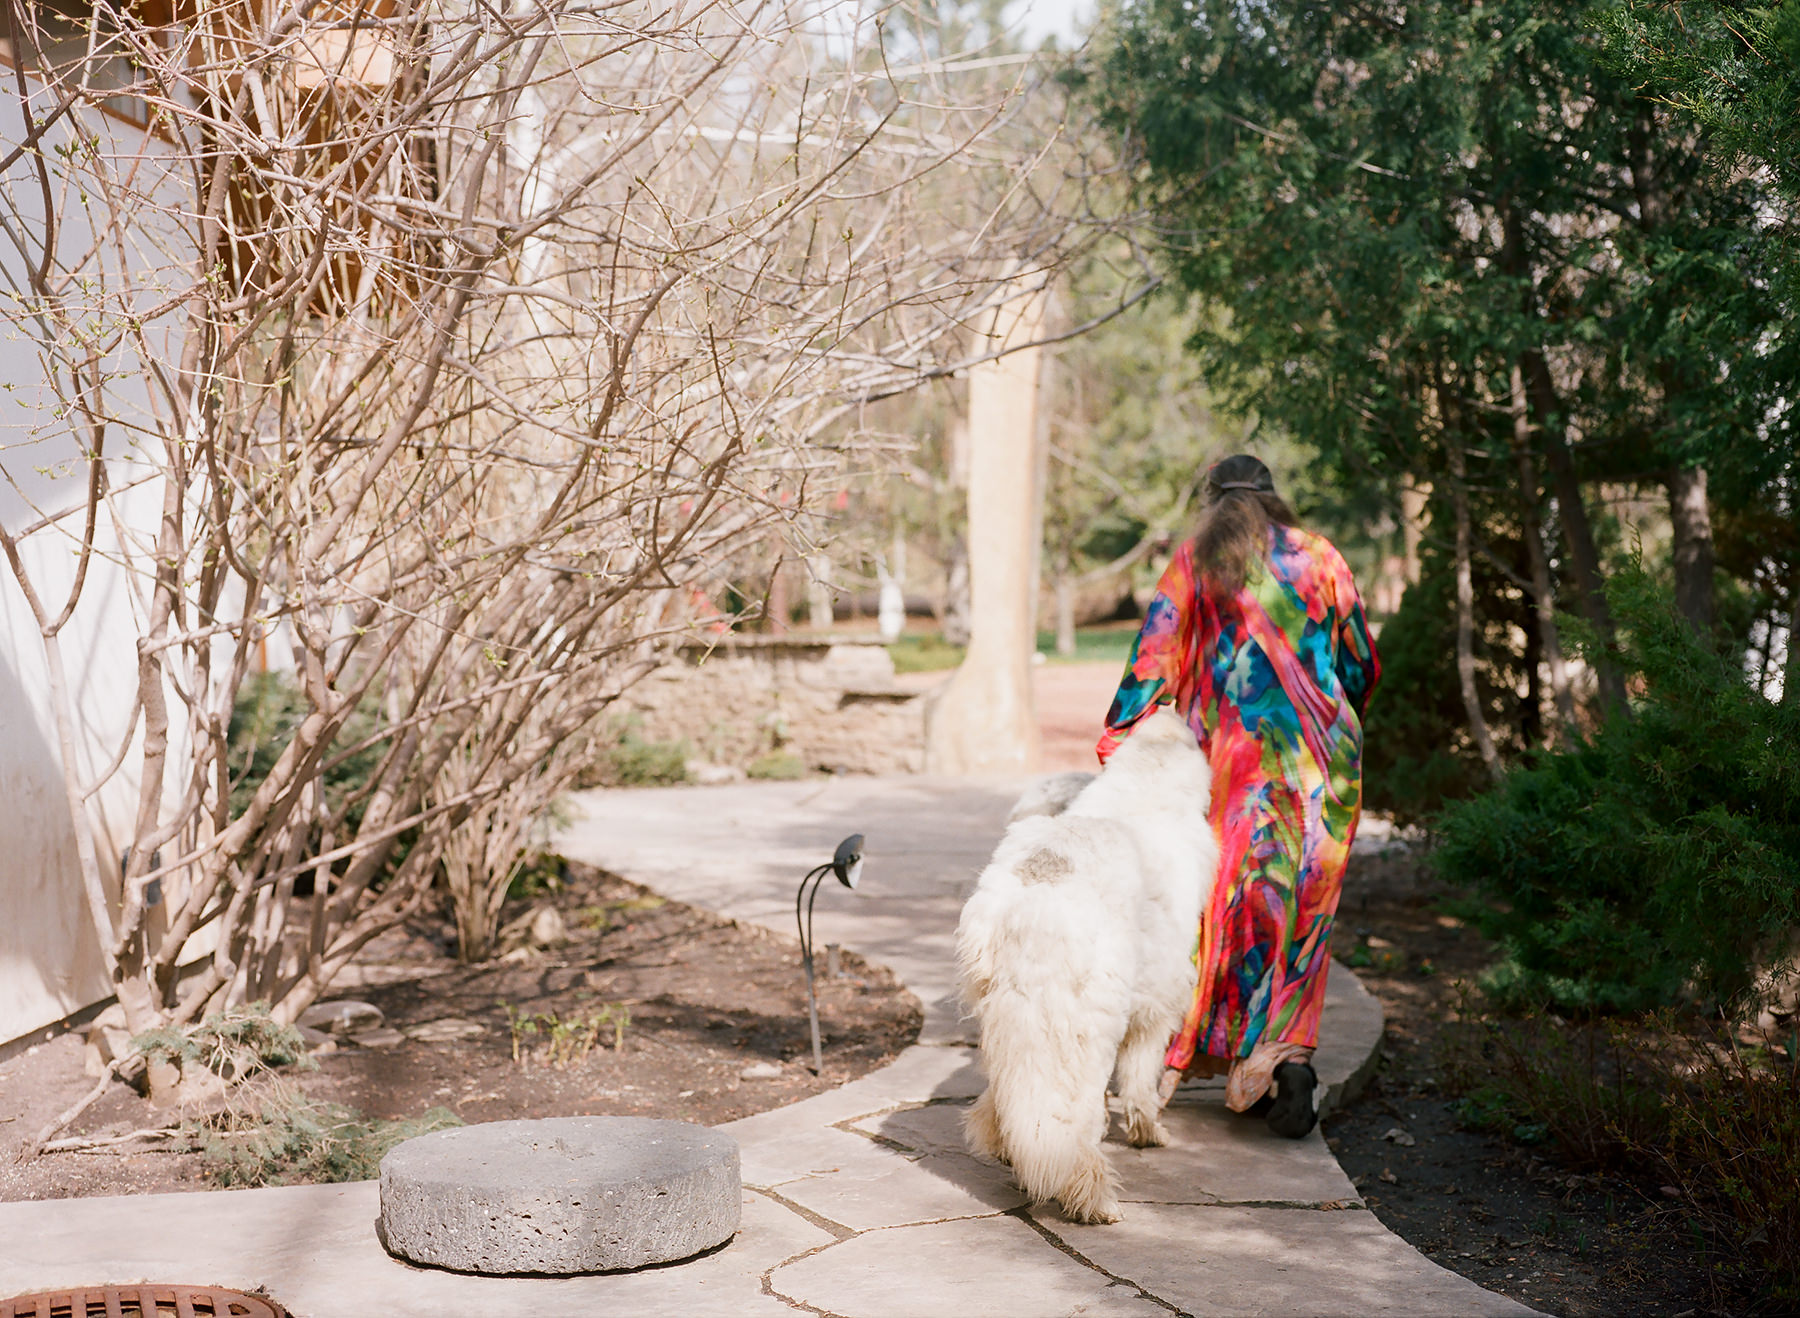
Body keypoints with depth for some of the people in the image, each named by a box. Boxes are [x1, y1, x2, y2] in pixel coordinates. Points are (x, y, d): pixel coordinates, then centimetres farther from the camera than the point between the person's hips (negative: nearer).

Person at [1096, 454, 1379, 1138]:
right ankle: (1289, 1057, -5)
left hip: (1238, 753, -1)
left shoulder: (1195, 561, 5)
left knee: (1236, 902, 8)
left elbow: (1156, 651, -5)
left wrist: (1119, 737, -5)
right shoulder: (1318, 556, 9)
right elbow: (1362, 664, 11)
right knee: (1306, 909, 7)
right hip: (1325, 756, 1)